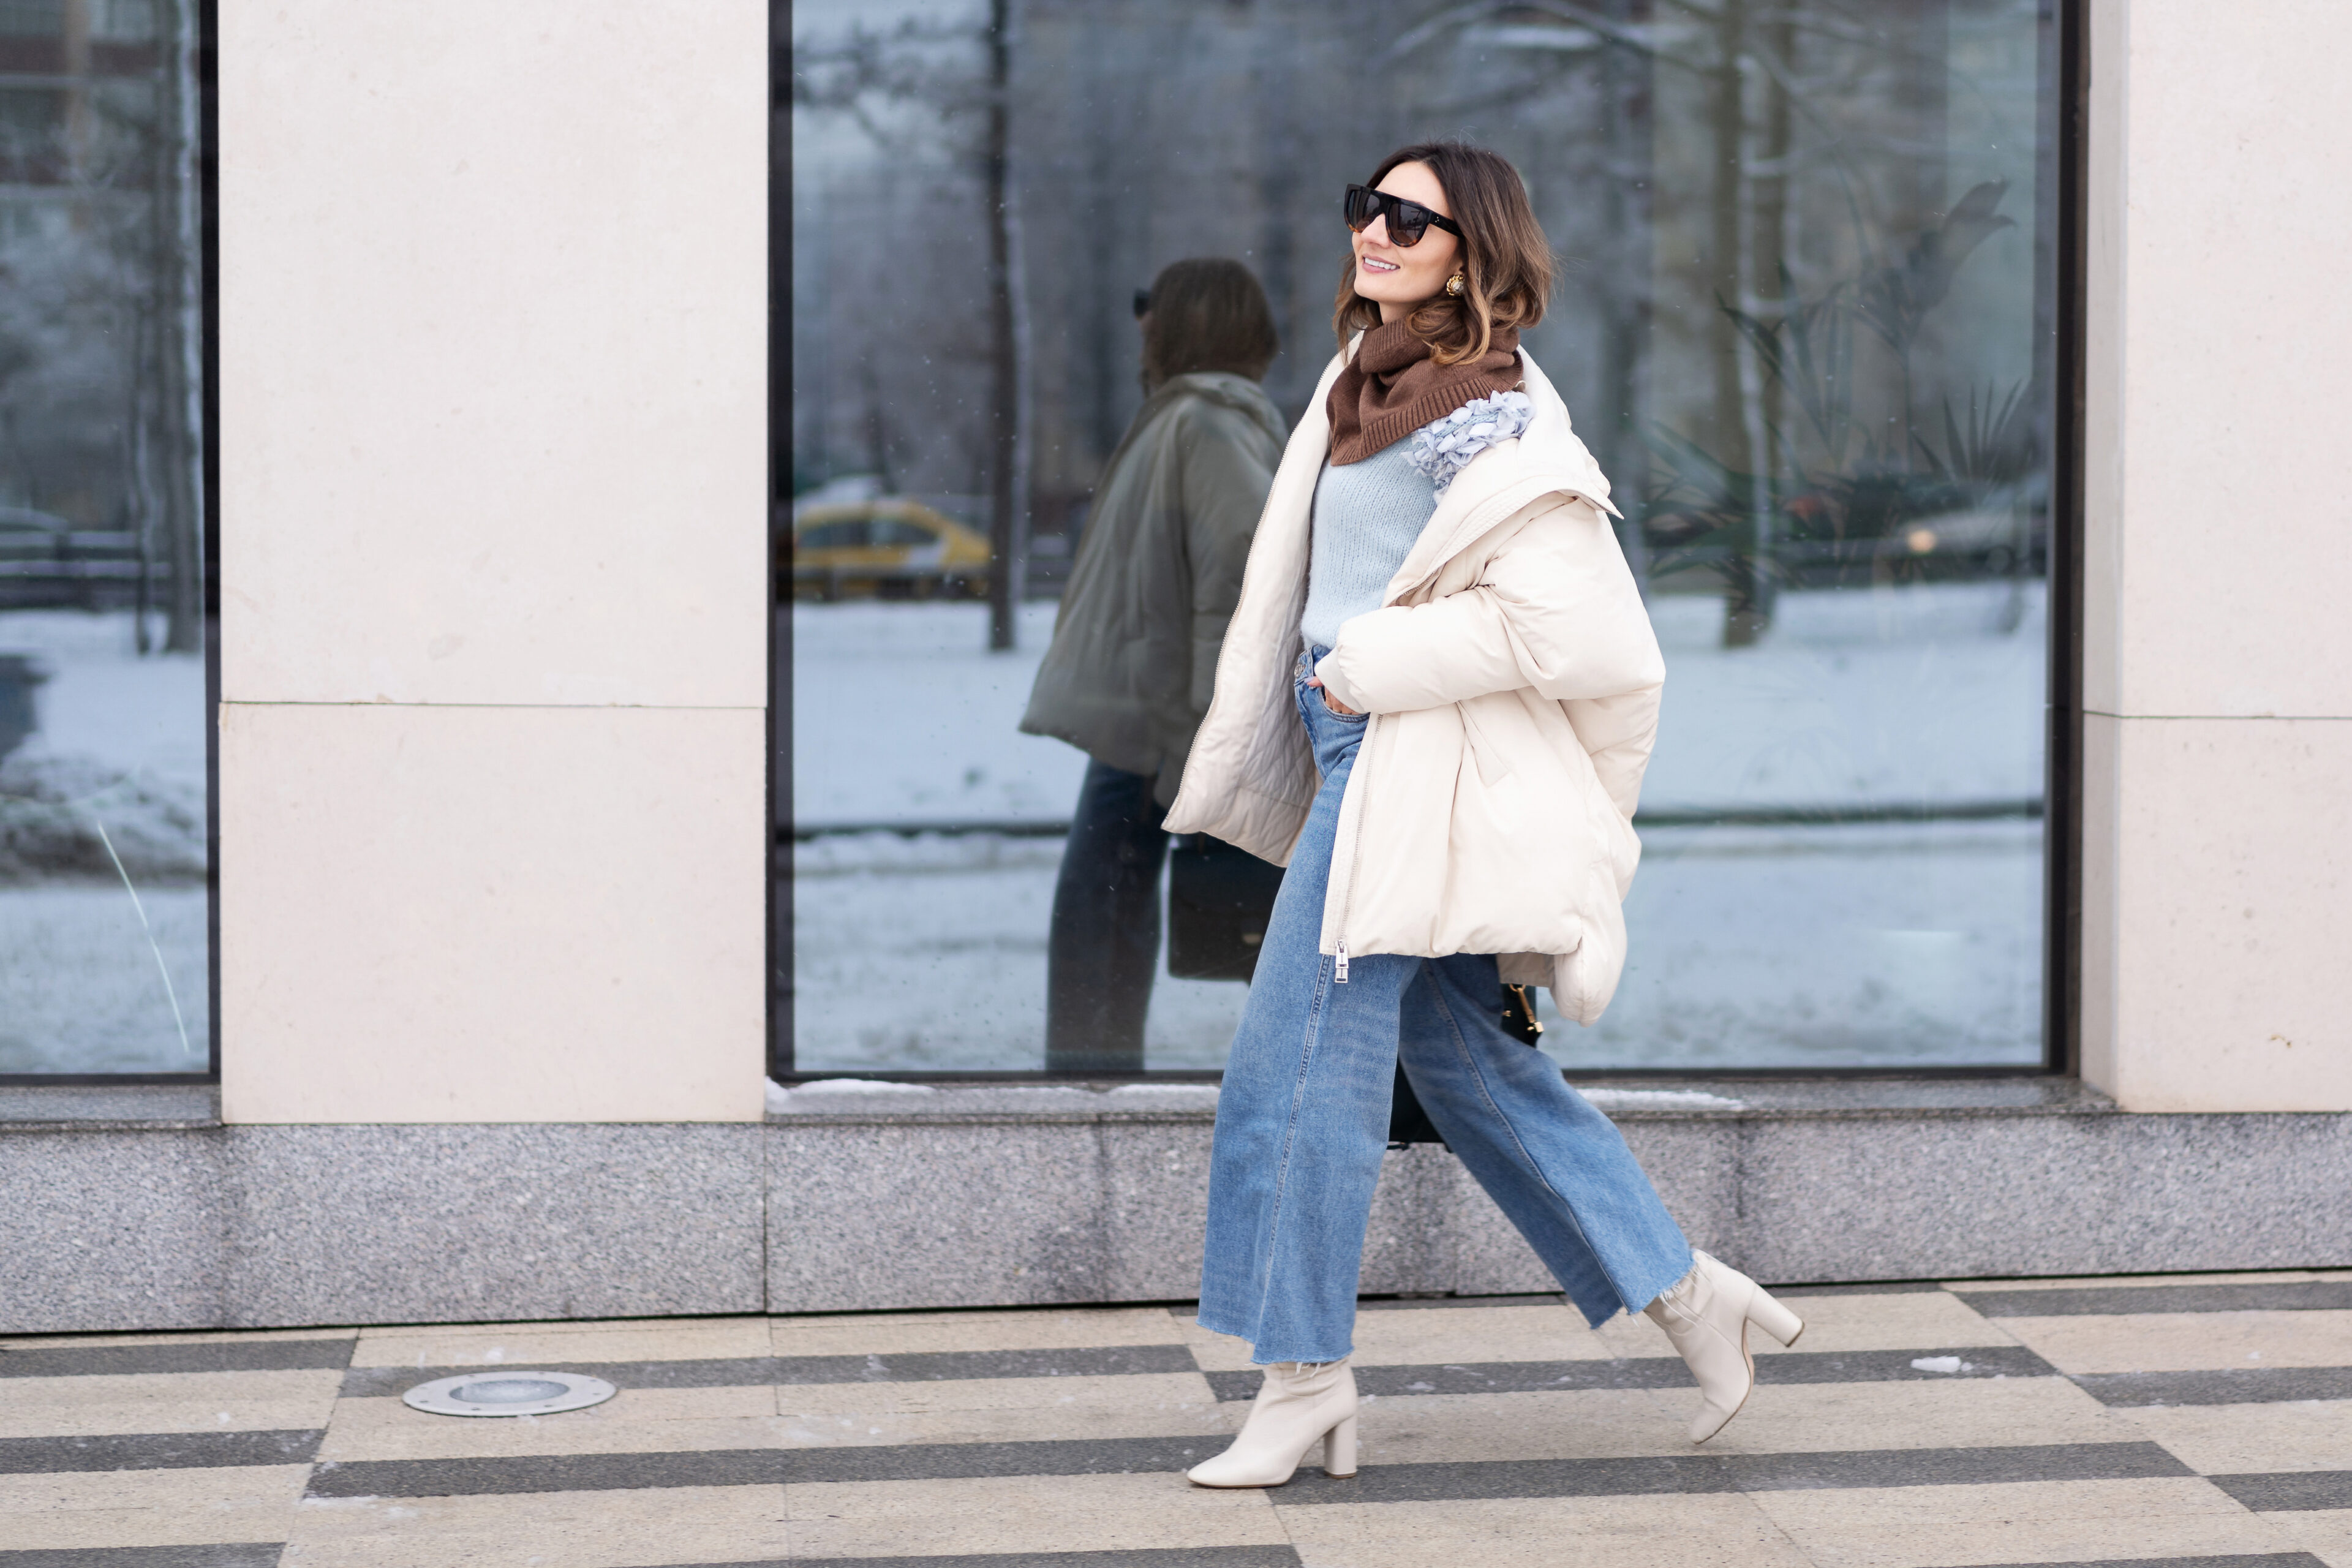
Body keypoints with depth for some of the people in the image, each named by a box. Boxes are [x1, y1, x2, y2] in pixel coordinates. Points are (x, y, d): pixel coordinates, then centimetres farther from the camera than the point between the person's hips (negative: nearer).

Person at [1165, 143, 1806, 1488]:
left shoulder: (1486, 413, -13)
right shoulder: (1366, 383, 13)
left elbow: (1556, 621, -18)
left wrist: (1374, 665, -14)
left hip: (1417, 767, -9)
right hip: (1356, 748, 9)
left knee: (1303, 1059, -7)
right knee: (1465, 1062, 14)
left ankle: (1306, 1379, 3)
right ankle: (1686, 1291, 22)